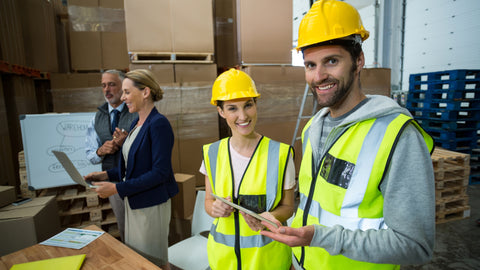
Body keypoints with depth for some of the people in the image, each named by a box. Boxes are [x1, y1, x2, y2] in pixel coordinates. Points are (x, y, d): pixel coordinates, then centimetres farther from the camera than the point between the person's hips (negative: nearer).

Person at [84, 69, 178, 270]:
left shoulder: (158, 124, -19)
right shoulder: (136, 123, 9)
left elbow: (160, 172, -23)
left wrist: (117, 188, -21)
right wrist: (107, 175, 5)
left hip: (151, 204, -9)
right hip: (133, 202, 9)